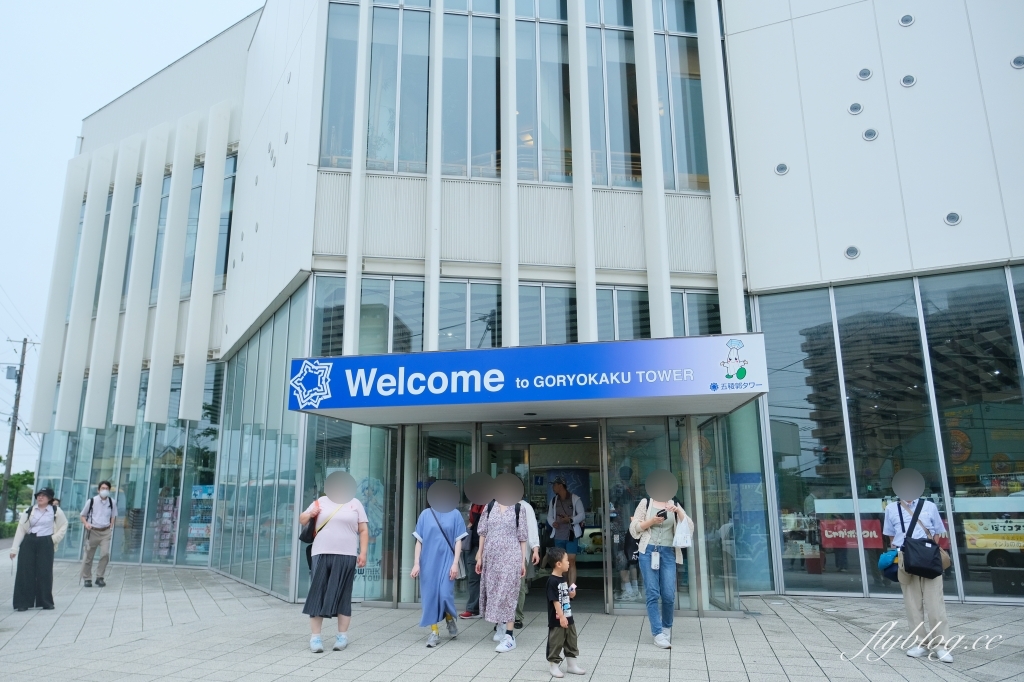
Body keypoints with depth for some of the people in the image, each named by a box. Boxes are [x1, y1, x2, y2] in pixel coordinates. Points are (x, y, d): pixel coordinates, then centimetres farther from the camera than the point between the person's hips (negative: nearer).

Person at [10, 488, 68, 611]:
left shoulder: (55, 511, 1)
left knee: (45, 573, 0)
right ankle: (23, 602, 6)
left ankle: (46, 602, 9)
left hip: (45, 543, -2)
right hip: (28, 542, 2)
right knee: (25, 572, -1)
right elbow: (20, 529, 1)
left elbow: (64, 525, 11)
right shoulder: (29, 511, 3)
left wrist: (55, 538, -2)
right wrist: (14, 548, -4)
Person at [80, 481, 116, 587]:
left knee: (105, 554, -12)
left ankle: (99, 577, 2)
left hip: (105, 531, 1)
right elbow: (83, 515, 5)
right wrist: (86, 523, -13)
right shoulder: (92, 501, -7)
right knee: (88, 556, 6)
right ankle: (87, 579, 21)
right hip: (93, 531, -1)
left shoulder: (111, 502, 1)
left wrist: (111, 527, 5)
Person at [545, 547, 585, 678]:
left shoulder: (563, 579, 7)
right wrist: (561, 617, -24)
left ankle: (572, 665, 29)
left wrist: (571, 594, -2)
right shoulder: (552, 581, -21)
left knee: (572, 642, 17)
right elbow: (555, 601, -23)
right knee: (555, 643, 5)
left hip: (568, 617, 9)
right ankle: (553, 665, 19)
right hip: (557, 620, -9)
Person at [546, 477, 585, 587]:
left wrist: (570, 519, -19)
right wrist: (553, 523, -9)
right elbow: (549, 516, 13)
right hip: (558, 536, 5)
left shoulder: (575, 499, -5)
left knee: (571, 562, -8)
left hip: (571, 535, -4)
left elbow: (582, 515, -4)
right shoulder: (553, 500, 9)